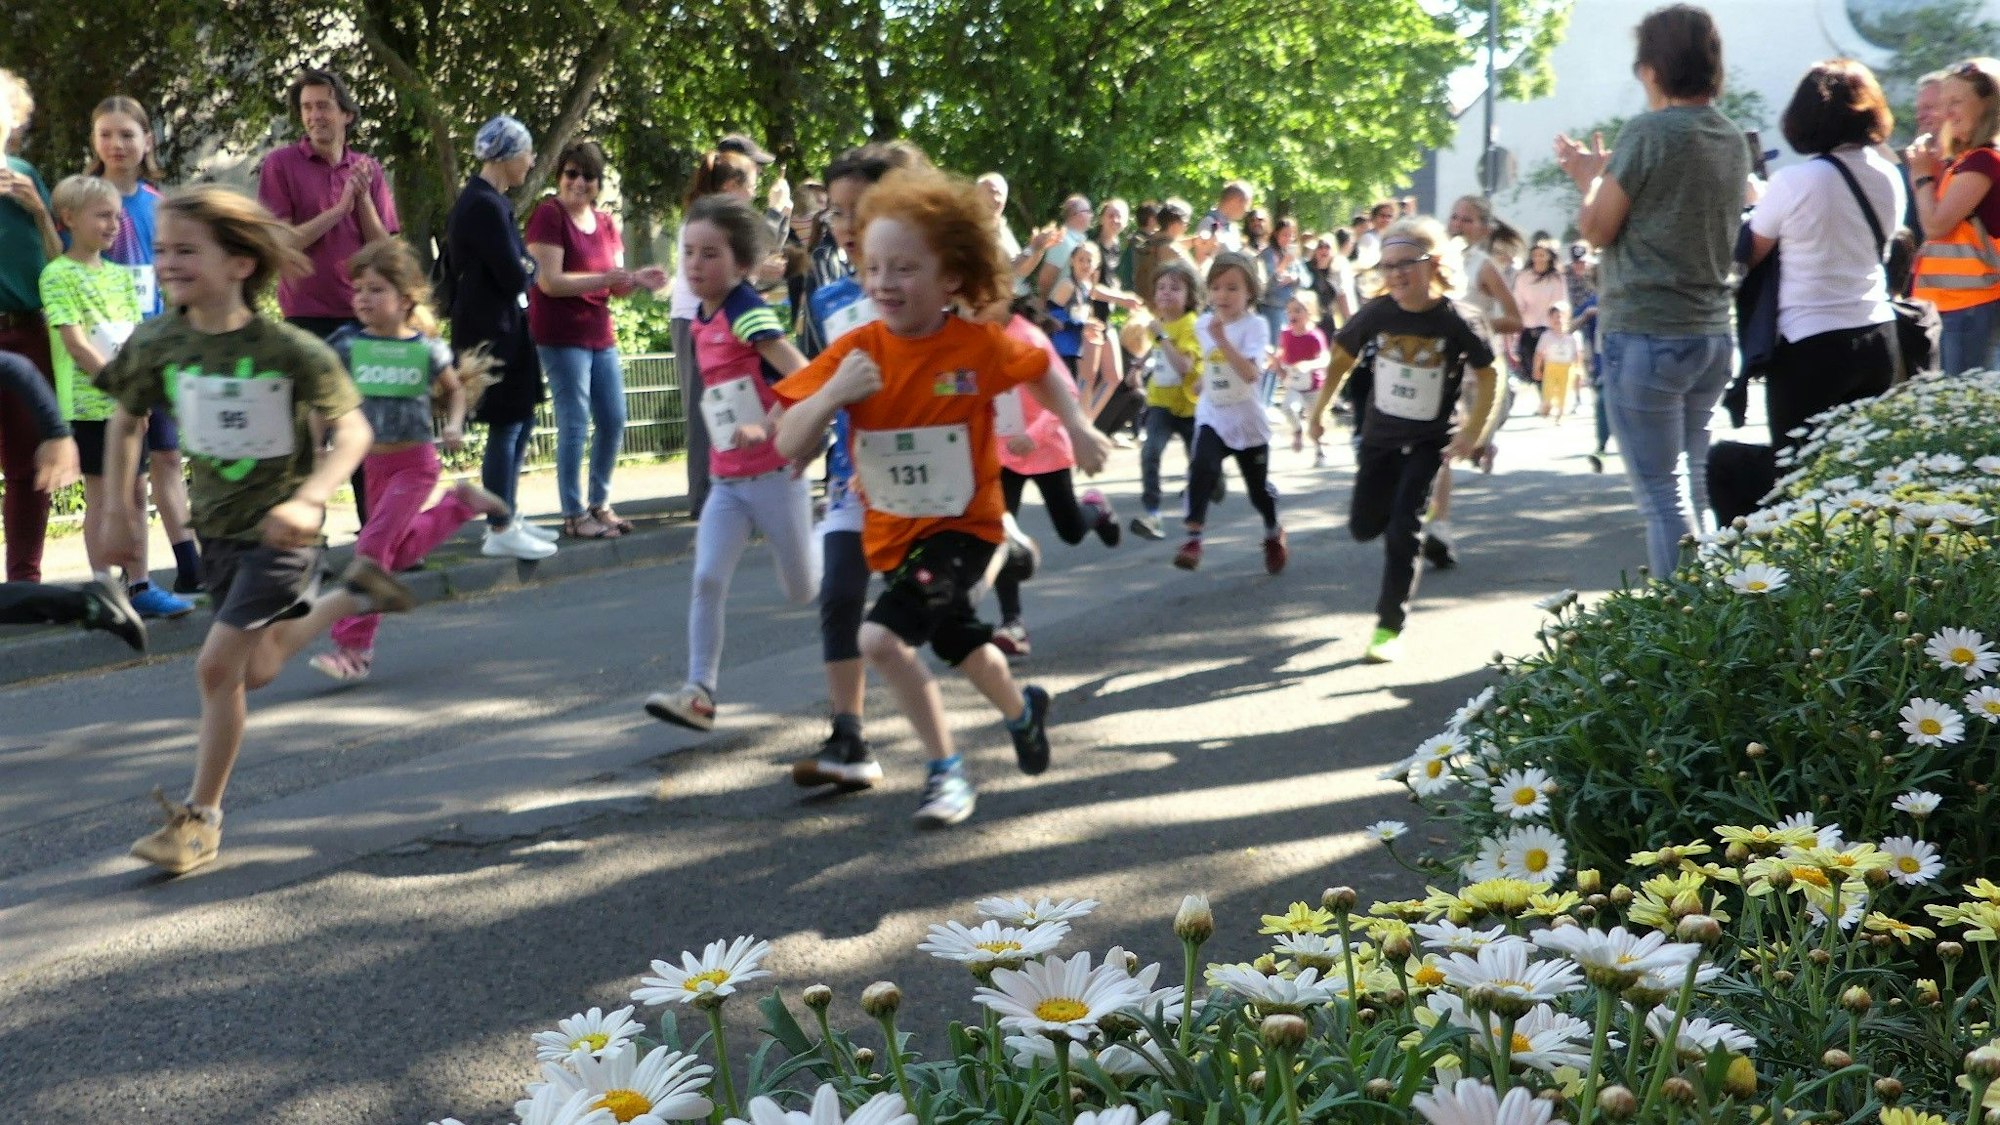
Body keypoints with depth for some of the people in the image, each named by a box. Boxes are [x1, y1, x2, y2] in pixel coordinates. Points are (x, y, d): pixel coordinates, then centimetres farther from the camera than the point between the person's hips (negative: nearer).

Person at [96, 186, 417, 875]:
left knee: (217, 666, -12)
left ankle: (200, 817, 4)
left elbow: (352, 431, -20)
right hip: (217, 525, 6)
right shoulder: (157, 345, -7)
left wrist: (308, 500, -35)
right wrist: (118, 509, 7)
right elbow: (126, 422, 10)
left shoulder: (289, 349, -21)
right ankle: (354, 595, 43)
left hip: (280, 527, -6)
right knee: (258, 670, 18)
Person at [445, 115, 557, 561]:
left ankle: (506, 519, 24)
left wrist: (522, 267, -3)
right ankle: (500, 532, 2)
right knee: (506, 425, -5)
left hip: (502, 325, 10)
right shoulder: (484, 206, -19)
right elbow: (515, 276, -20)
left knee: (520, 422, 15)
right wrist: (530, 266, 0)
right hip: (491, 329, -10)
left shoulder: (486, 200, 14)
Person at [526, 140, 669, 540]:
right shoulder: (548, 216, -10)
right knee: (575, 425, -5)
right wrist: (604, 278, -23)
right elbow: (549, 281, -18)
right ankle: (574, 515, 3)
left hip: (600, 334, 8)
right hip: (562, 336, -8)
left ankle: (599, 504, 24)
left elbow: (615, 286, 13)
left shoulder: (606, 222, 13)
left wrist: (638, 280, -8)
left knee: (614, 421, 10)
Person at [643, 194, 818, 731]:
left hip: (774, 474, -6)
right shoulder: (702, 319, 7)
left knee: (803, 592, 9)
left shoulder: (748, 313, -17)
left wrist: (768, 429, -31)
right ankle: (700, 693, -7)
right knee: (706, 580, -8)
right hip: (726, 479, 7)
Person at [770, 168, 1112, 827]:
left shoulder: (978, 344, -16)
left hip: (963, 525, -4)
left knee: (883, 636, -23)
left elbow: (1040, 368, 6)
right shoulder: (855, 352, -13)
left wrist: (1077, 427, 0)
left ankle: (946, 771, -5)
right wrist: (832, 393, -31)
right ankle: (1022, 710, 56)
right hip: (892, 530, 4)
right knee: (959, 641, 25)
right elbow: (790, 446, -17)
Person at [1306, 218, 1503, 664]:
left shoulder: (1458, 321, -19)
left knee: (1402, 530, -12)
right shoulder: (1377, 313, -12)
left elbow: (1487, 376, -7)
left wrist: (1473, 433, -13)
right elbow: (1342, 358, 5)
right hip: (1379, 437, 4)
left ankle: (1389, 627, -1)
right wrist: (1320, 409, 8)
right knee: (1363, 527, 11)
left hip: (1430, 442, -4)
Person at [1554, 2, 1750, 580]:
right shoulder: (1732, 139, 11)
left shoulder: (1649, 131, -13)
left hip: (1646, 337, -8)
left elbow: (1597, 229, -5)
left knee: (1663, 494, -4)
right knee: (1698, 490, 14)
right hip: (1712, 335, 8)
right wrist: (1603, 175, 27)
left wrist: (1591, 176, 13)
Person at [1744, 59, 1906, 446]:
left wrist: (1757, 205, 15)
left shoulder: (1793, 181, -14)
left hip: (1811, 345, -6)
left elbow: (1752, 254, -4)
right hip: (1878, 337, 6)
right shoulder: (1890, 178, 4)